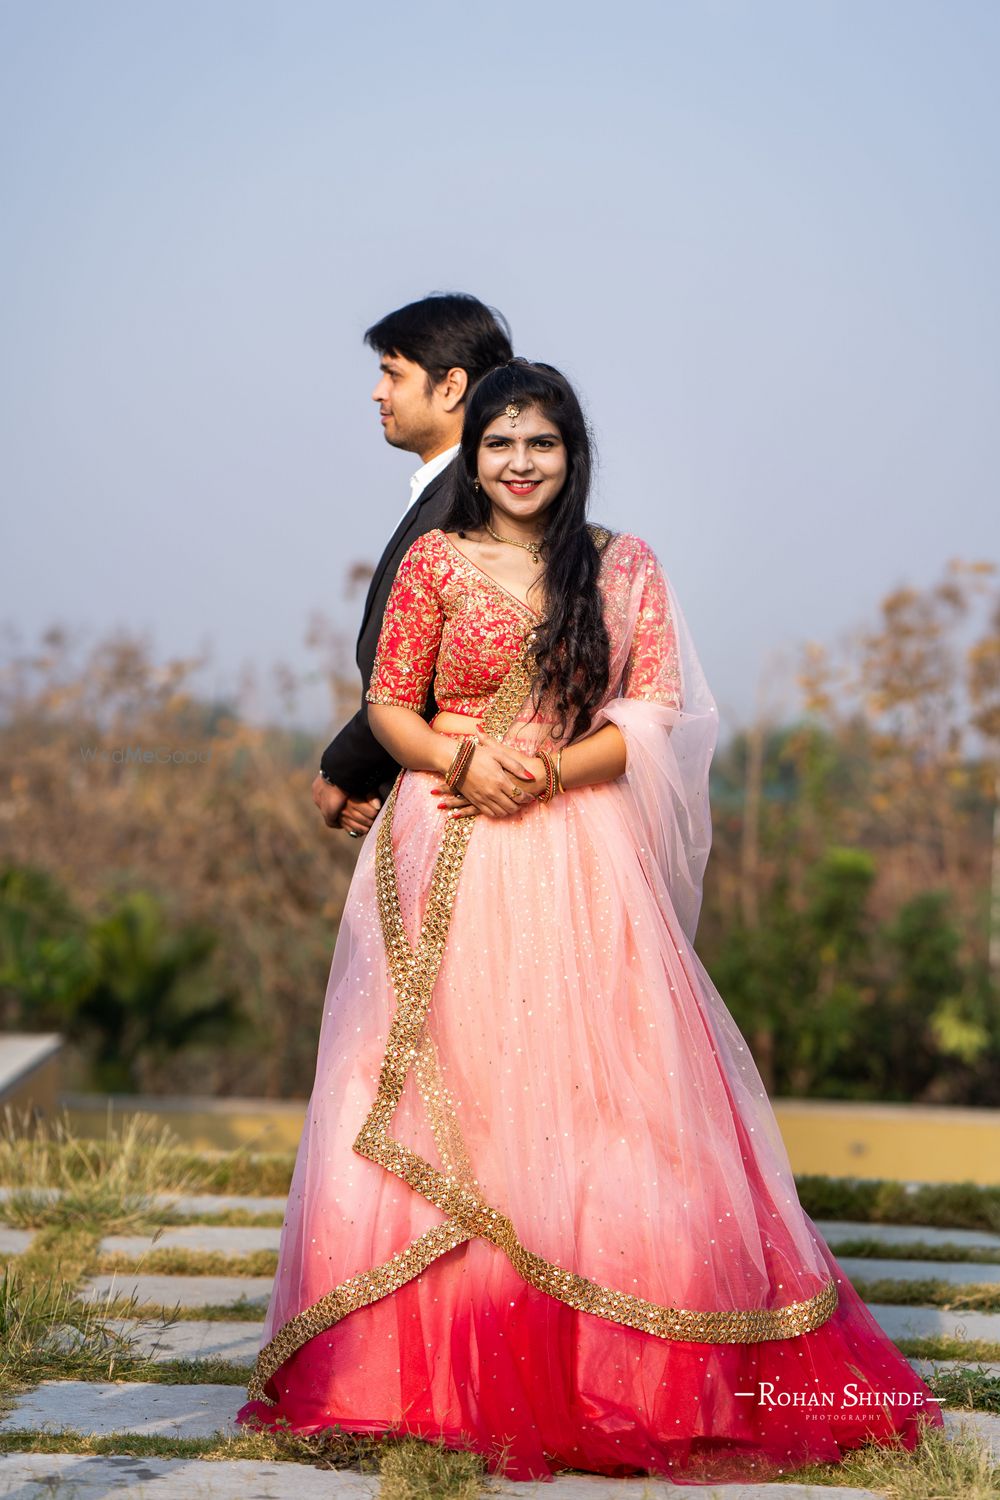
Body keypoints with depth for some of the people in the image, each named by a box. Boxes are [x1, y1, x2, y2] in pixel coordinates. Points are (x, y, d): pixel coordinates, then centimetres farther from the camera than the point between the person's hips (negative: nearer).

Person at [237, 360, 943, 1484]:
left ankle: (617, 1372, 6)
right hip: (452, 857, 0)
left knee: (594, 1087, -3)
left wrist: (553, 770, -13)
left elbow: (658, 716, 2)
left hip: (583, 858, 0)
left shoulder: (626, 568, 7)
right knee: (452, 1085, -2)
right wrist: (461, 760, -13)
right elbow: (388, 705, 6)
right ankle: (434, 1368, 6)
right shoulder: (436, 562, 6)